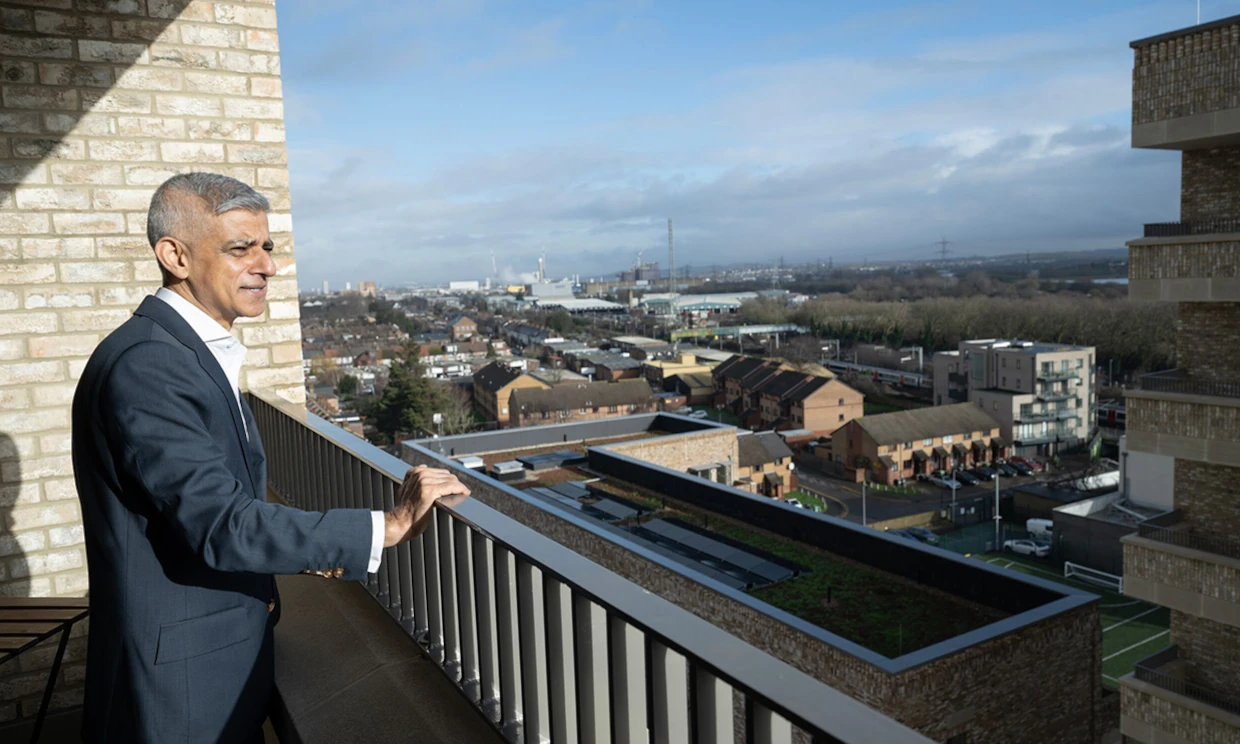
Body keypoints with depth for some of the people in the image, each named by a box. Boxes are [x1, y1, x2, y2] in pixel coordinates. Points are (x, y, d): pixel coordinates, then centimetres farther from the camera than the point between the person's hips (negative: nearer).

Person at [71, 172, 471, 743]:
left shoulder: (198, 352, 9)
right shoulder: (145, 364, -22)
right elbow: (218, 524, -28)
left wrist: (291, 551, 3)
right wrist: (386, 527, -26)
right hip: (180, 679, -9)